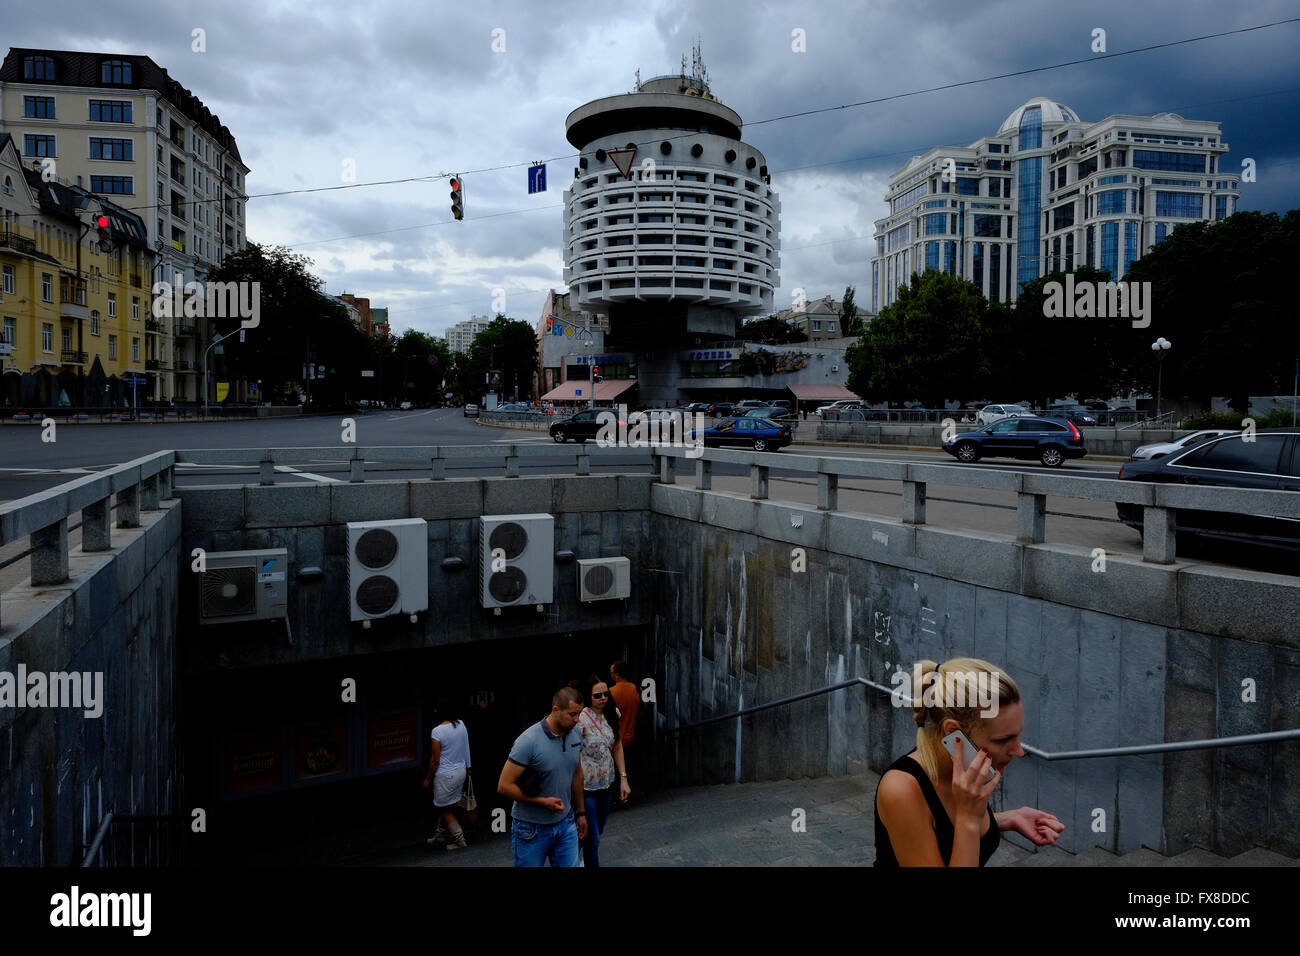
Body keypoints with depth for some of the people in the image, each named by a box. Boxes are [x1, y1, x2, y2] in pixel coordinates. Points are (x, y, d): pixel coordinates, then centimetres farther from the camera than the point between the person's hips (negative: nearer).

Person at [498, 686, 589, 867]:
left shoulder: (576, 733, -2)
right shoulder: (529, 741, -23)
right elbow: (504, 786, -20)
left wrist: (580, 812, 17)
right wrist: (543, 801, -22)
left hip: (565, 823, 5)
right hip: (532, 828, -5)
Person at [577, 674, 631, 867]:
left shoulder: (612, 714, -1)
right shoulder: (581, 719, -20)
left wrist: (623, 778, 7)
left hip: (607, 784, 7)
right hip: (586, 786, -7)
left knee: (598, 831, 20)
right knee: (592, 838, 0)